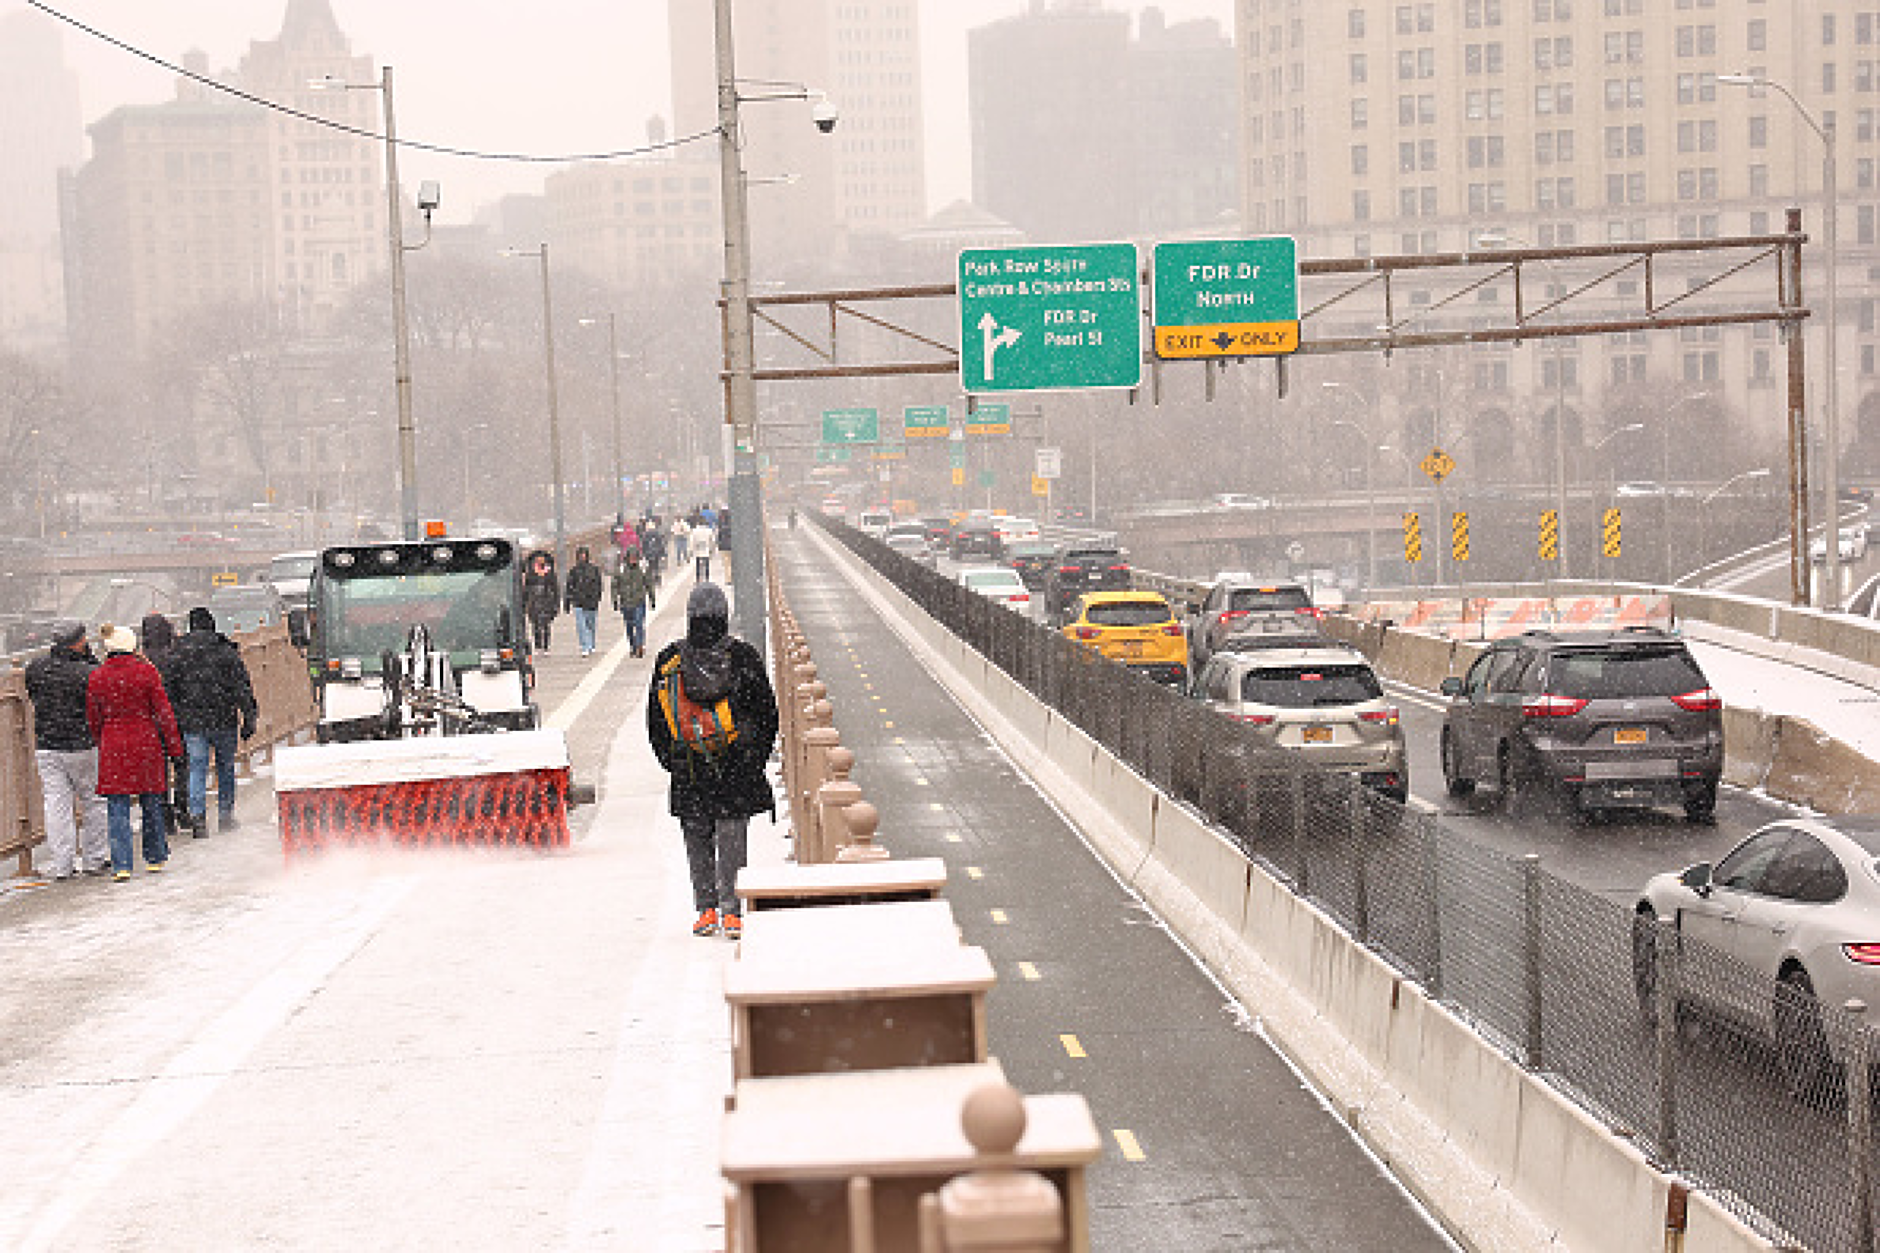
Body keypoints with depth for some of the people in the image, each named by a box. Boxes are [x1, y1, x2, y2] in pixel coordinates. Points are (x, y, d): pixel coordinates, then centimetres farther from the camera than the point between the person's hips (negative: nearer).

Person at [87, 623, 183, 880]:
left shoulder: (96, 678, -2)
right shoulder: (146, 672, -7)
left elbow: (93, 721, 6)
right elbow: (163, 712, -4)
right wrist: (174, 745, 4)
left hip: (112, 746, 0)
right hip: (146, 741, 0)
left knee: (117, 807, 2)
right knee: (151, 802, 14)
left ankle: (121, 864, -5)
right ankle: (155, 857, 25)